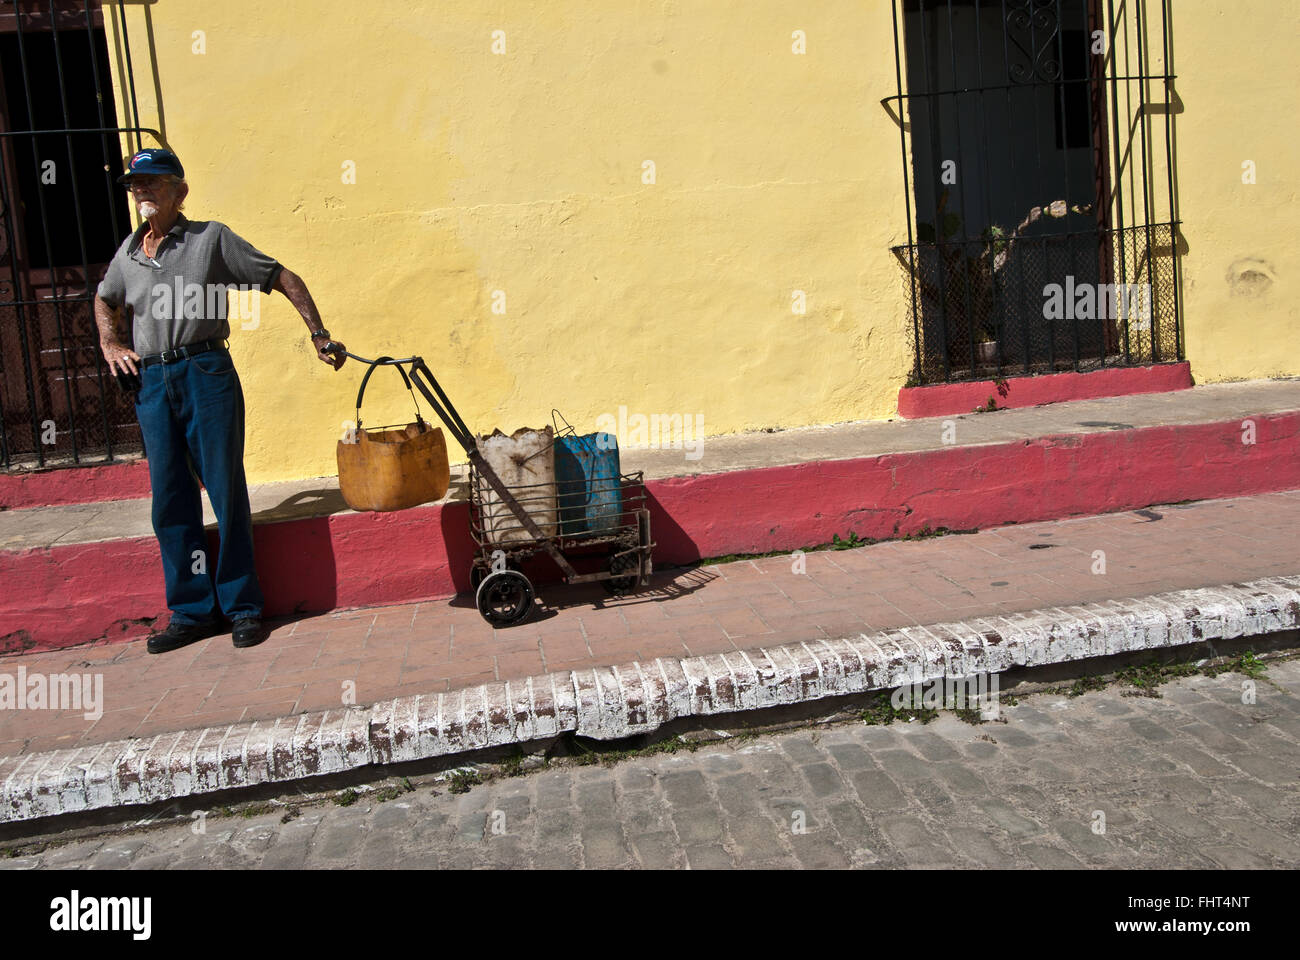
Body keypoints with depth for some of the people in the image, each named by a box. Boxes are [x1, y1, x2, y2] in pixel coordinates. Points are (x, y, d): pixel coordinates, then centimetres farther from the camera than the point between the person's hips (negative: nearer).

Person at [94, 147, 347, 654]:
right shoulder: (128, 251, 15)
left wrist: (319, 335, -8)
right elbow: (105, 300, 33)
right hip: (151, 381, 5)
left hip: (206, 373, -5)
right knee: (170, 500, 5)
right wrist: (110, 346, 15)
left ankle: (243, 606, 8)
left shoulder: (211, 238, 0)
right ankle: (193, 611, 14)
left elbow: (285, 279, 0)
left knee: (227, 492, -2)